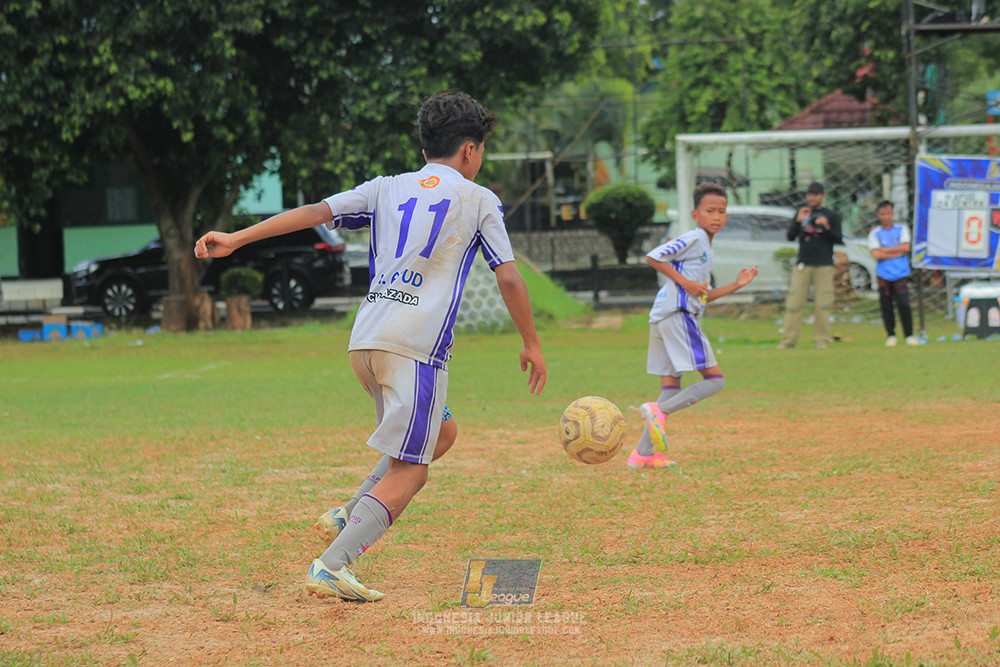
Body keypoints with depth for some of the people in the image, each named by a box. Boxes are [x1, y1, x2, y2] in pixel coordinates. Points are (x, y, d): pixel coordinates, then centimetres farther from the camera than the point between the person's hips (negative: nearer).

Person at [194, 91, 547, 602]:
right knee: (408, 472, -5)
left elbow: (316, 211, 7)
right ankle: (330, 567, -20)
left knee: (431, 434, 26)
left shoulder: (387, 189, 18)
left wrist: (237, 239, 2)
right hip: (418, 343, -6)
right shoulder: (478, 200, 9)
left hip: (365, 339, 6)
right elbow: (508, 278, 4)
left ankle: (353, 519, 11)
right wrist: (531, 344, 15)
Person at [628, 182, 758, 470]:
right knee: (714, 379, -10)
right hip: (678, 315, -10)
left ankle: (643, 454, 8)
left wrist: (737, 285, 23)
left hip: (662, 318, 10)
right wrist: (684, 281, -14)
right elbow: (653, 257, -13)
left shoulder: (705, 247, 25)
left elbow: (702, 296, 29)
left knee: (671, 387, 11)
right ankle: (658, 411, -21)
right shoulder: (694, 238, -4)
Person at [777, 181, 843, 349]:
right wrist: (798, 221, -7)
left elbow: (839, 240, 3)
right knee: (794, 303, -5)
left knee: (823, 304, -4)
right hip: (802, 264, 2)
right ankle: (789, 340, -5)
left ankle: (821, 339, 3)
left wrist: (827, 228, -14)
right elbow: (790, 236, 9)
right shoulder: (801, 213, 16)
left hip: (823, 266, -2)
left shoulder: (832, 215, 9)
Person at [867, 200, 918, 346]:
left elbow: (906, 247, -3)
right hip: (883, 275, 0)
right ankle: (891, 335, 10)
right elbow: (876, 254, -6)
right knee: (886, 306, -1)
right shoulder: (874, 234, 6)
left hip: (900, 274, 0)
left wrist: (886, 250, -4)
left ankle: (909, 335, -3)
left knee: (904, 304, -10)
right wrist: (898, 253, -6)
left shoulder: (902, 229, 10)